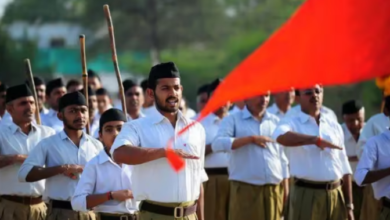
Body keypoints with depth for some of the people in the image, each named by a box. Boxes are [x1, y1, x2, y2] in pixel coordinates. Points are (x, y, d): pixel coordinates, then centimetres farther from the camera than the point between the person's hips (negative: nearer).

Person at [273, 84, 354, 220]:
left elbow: (344, 168, 15)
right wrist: (316, 140, -29)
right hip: (307, 196, -5)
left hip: (336, 196, 5)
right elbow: (281, 137, -27)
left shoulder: (334, 126, 14)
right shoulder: (292, 124, -1)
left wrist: (349, 205, 11)